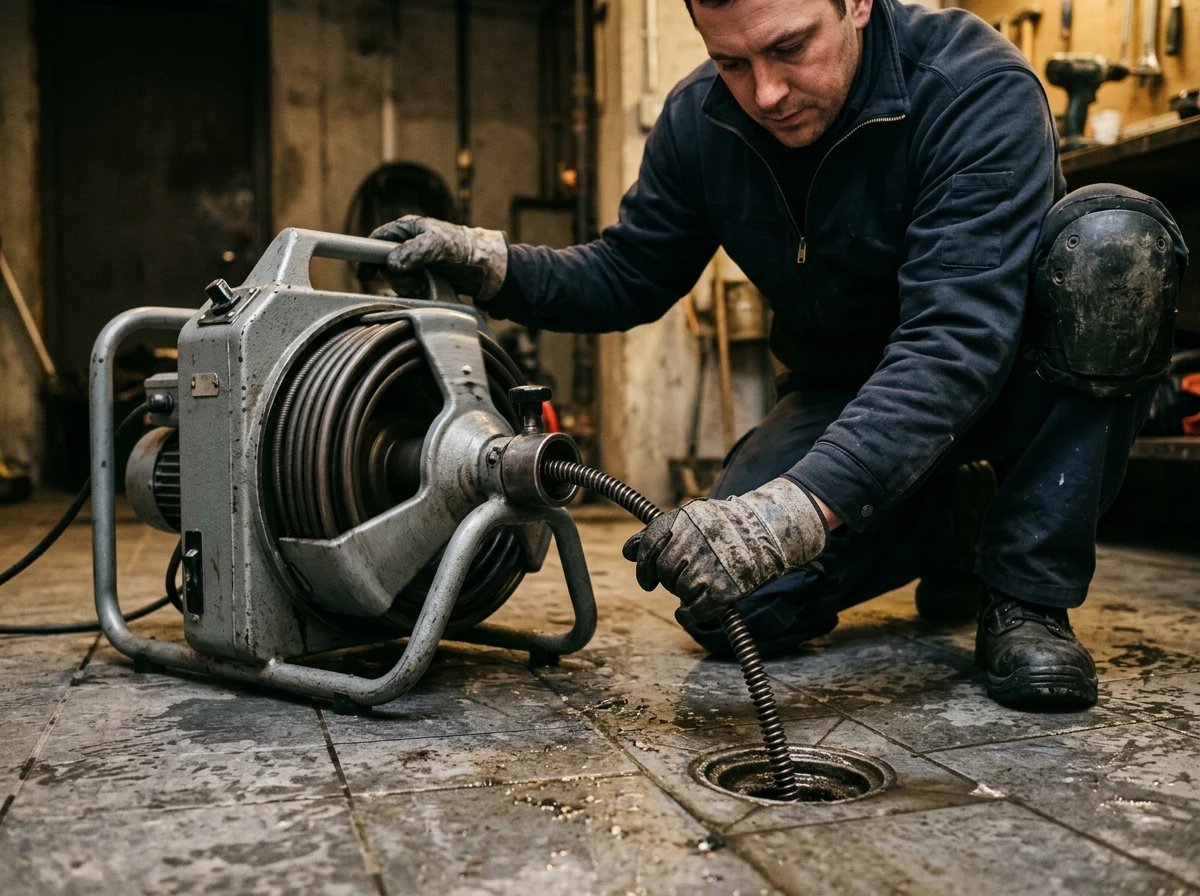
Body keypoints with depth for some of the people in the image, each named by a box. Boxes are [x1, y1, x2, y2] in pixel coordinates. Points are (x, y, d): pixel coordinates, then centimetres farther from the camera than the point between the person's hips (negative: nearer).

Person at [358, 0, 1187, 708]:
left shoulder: (978, 87, -27)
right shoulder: (699, 120, -10)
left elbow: (959, 338, -38)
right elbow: (629, 278, -1)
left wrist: (802, 507, -51)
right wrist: (494, 265, -21)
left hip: (1004, 382, -3)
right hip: (845, 390, 4)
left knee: (1111, 241, -34)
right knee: (731, 606, -17)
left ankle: (1027, 598, -19)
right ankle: (954, 529, 11)